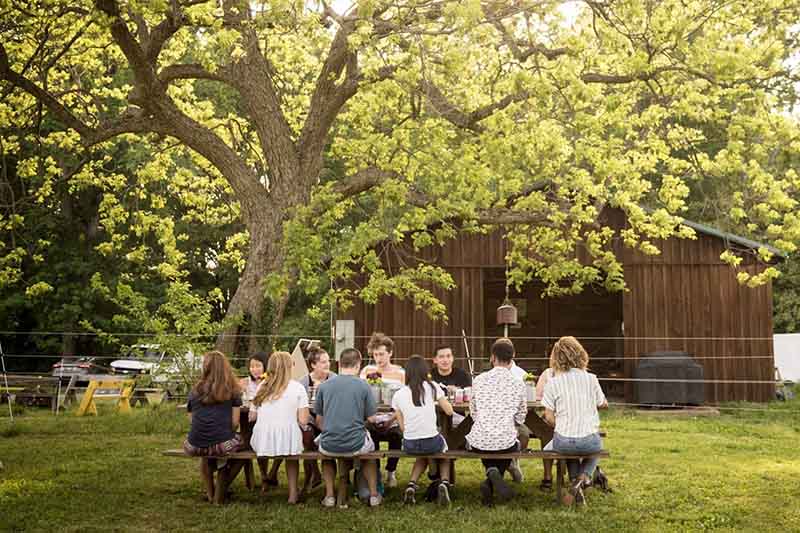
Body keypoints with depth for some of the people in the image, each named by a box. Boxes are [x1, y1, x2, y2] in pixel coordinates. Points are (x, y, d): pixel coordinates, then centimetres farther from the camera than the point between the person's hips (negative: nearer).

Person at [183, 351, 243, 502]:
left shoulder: (196, 390, 9)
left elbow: (191, 419, 11)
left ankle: (210, 494, 40)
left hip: (195, 446, 3)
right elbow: (235, 422, 0)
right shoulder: (232, 389, 3)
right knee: (239, 441, 30)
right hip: (222, 444, -3)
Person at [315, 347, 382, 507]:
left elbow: (319, 421, 4)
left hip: (329, 446, 1)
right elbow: (371, 419, -1)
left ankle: (329, 494, 28)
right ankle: (373, 494, 33)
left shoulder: (324, 386, -1)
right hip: (355, 445, -1)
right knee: (369, 446, 34)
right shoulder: (363, 386, -6)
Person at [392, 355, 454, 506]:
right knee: (444, 450, 33)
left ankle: (411, 485, 13)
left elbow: (402, 426, 2)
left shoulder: (398, 395, 0)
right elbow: (449, 411, 2)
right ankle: (444, 483, 8)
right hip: (432, 442, -2)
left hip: (409, 445, 2)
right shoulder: (432, 388, -5)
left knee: (422, 455, 36)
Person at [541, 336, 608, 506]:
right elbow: (603, 404, 12)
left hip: (564, 440, 0)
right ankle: (583, 477, 7)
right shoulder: (591, 379, -2)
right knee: (595, 450, 37)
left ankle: (575, 481, 13)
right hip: (590, 439, 0)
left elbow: (549, 416, -5)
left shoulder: (553, 382, -5)